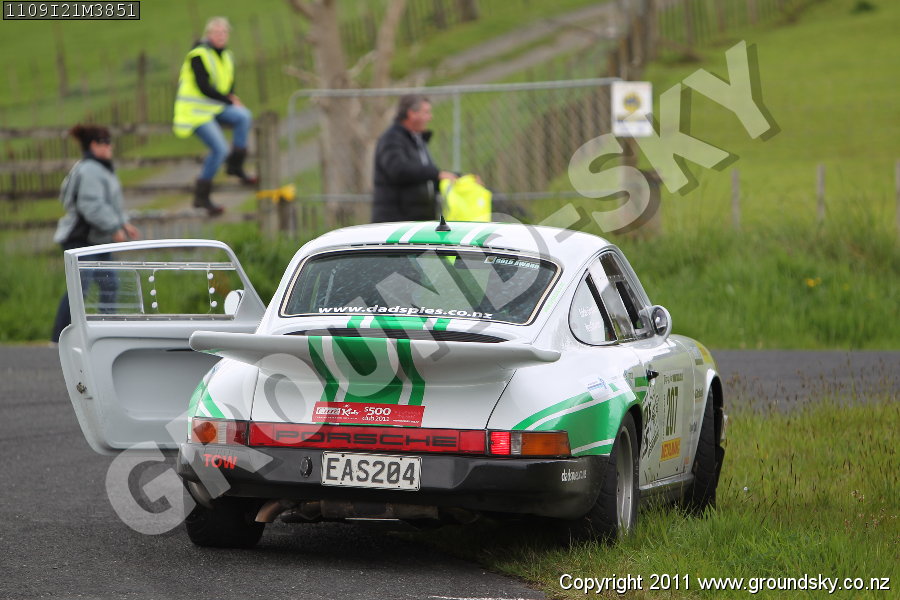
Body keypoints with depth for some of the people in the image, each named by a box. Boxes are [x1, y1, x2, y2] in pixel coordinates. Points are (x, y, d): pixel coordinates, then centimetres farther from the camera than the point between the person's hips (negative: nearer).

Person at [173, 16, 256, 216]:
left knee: (244, 116, -18)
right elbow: (204, 87, -19)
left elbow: (228, 87, 20)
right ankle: (201, 196, -8)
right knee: (220, 148, -19)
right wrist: (229, 101, -16)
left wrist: (232, 98, -3)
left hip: (215, 109, 7)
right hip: (195, 111, -7)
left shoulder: (226, 57, 13)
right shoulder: (198, 56, -13)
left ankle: (235, 165, -5)